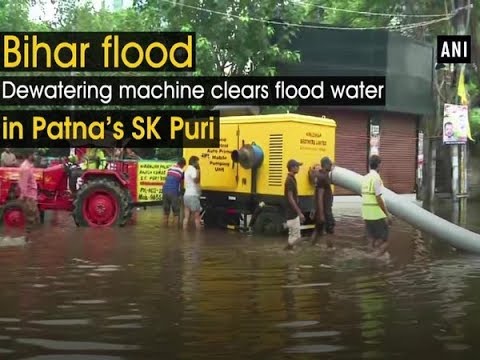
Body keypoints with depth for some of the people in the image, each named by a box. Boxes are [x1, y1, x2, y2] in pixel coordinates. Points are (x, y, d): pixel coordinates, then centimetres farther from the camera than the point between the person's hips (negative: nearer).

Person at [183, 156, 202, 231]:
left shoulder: (187, 169, 19)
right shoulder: (192, 169, -11)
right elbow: (196, 180, -25)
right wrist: (198, 170, -13)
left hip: (187, 195, 9)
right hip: (193, 195, -9)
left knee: (187, 216, 6)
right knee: (197, 217, -3)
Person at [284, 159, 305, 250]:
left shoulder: (292, 179, 12)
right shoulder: (290, 180, -18)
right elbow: (290, 198, -22)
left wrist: (299, 212, 20)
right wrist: (299, 213, -21)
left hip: (294, 213, 10)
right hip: (292, 214, -10)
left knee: (295, 235, 14)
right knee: (296, 236, -4)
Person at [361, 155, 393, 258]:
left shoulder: (365, 178, 10)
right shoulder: (376, 177, -14)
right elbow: (378, 198, -18)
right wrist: (387, 214, -13)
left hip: (366, 214, 8)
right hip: (377, 214, -8)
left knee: (372, 238, 13)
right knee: (384, 241, 0)